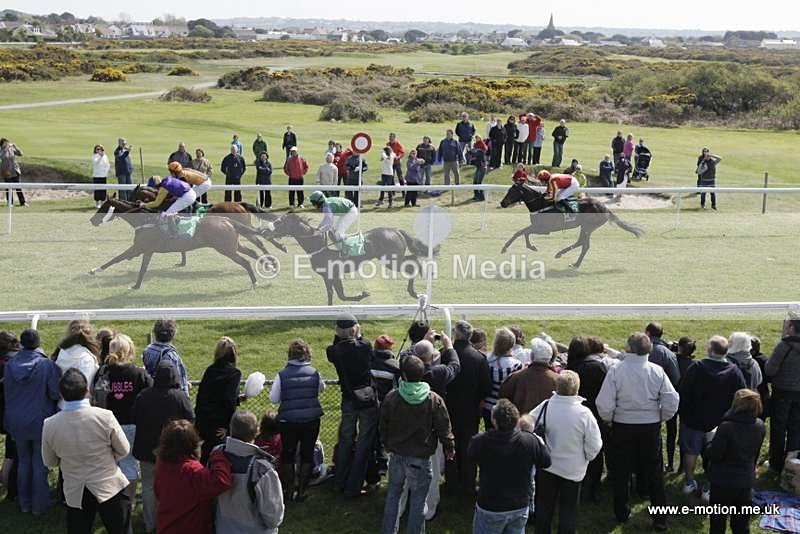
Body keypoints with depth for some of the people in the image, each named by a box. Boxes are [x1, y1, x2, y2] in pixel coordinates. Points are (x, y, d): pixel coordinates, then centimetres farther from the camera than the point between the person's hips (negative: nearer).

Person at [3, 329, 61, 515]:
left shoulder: (10, 365, -5)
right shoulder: (47, 365, -18)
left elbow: (7, 393, 6)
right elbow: (56, 393, -16)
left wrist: (10, 420, 17)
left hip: (17, 421, 3)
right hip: (40, 421, -3)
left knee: (23, 461, 17)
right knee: (40, 464, 8)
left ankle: (24, 503, 25)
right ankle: (39, 505, 14)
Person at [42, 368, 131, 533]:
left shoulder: (49, 425, -12)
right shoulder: (105, 417, -19)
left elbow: (49, 462, 4)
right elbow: (123, 451, -5)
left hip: (75, 493, 2)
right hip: (109, 486, -2)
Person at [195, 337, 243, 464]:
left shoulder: (210, 370, 7)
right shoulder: (234, 374, -11)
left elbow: (201, 395, 12)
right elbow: (229, 401, -18)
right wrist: (227, 426, -13)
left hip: (203, 421, 6)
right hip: (218, 423, -6)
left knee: (206, 454, 17)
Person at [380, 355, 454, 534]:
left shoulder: (391, 397, -11)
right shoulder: (434, 400, -16)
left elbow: (383, 426, 2)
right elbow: (444, 429, -7)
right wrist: (449, 448, 11)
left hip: (397, 455, 3)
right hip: (421, 459, -3)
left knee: (393, 494, 21)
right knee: (418, 500, 10)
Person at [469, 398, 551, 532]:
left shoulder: (481, 442, -23)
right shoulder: (531, 440, -17)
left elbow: (470, 453, 1)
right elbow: (546, 462, -1)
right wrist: (540, 441, 15)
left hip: (489, 510, -2)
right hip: (520, 508, 3)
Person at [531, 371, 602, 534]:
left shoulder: (545, 407, -18)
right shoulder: (584, 413, -23)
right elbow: (594, 446, -14)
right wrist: (586, 458, 7)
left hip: (546, 467, 2)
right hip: (573, 470, -2)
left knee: (544, 507, 20)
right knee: (568, 511, 16)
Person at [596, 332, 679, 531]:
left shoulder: (616, 370, -17)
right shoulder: (657, 371, -10)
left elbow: (604, 403, -17)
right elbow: (672, 401, -9)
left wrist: (609, 420, 3)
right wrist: (660, 418, 9)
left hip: (622, 427, -1)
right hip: (651, 427, 1)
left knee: (622, 472, 16)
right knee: (654, 473, 14)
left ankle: (621, 513, 29)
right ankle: (660, 518, 17)